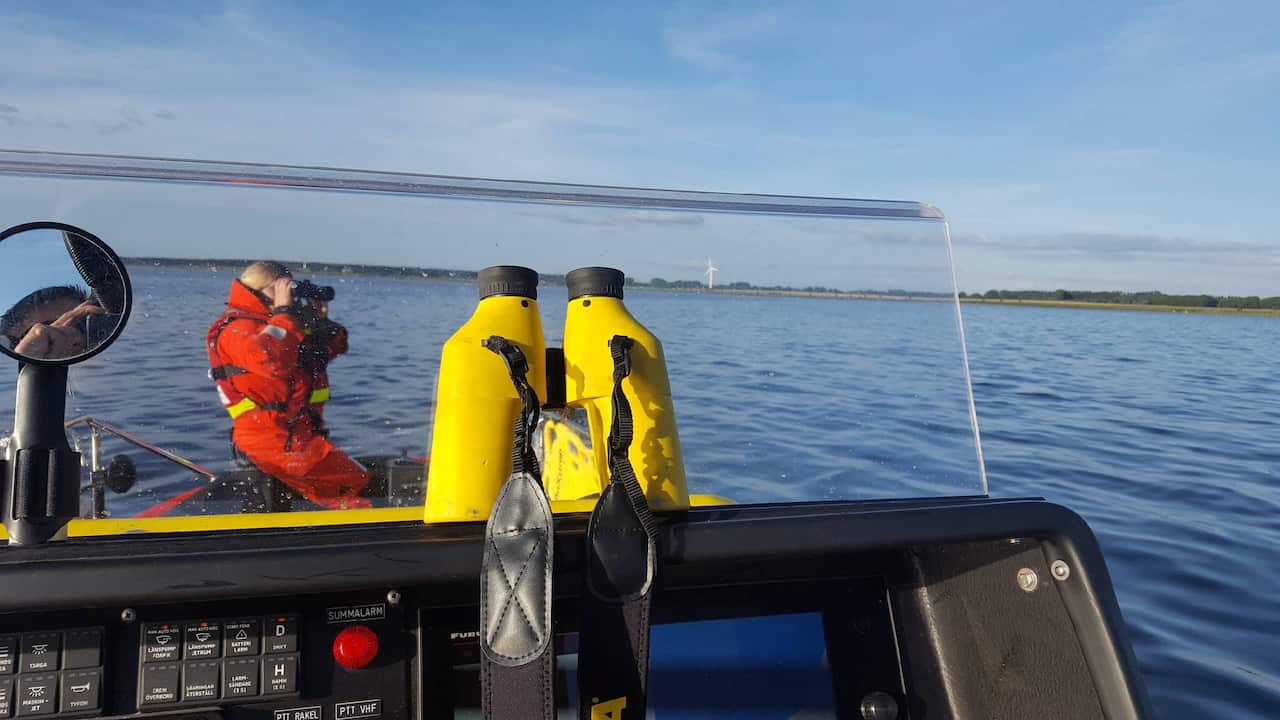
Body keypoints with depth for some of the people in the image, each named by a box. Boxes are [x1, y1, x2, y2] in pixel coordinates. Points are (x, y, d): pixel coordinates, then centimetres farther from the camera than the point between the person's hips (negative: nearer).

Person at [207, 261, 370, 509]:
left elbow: (332, 348, 26)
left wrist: (320, 319, 7)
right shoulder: (238, 329, -7)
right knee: (355, 480, -17)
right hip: (271, 438, -10)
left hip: (298, 431, 10)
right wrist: (283, 312, -19)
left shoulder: (272, 324, 22)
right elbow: (273, 361, -31)